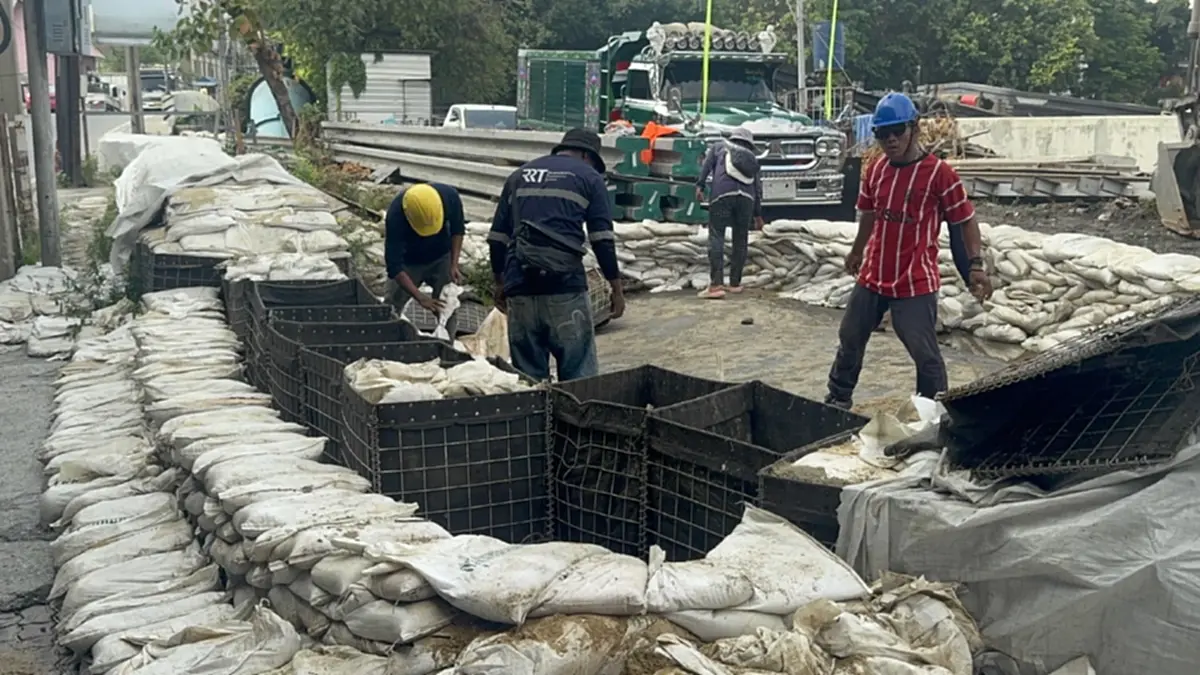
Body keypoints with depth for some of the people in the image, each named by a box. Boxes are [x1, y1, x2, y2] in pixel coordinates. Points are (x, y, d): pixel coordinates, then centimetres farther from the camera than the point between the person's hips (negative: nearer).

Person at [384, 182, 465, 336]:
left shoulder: (449, 196, -30)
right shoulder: (395, 216, -37)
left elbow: (457, 230, -8)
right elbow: (394, 265, -33)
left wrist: (454, 265, -18)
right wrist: (420, 297, -40)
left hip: (441, 258, 2)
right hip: (408, 262, -2)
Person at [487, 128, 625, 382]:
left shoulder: (519, 175, 19)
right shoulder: (588, 177, 7)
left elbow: (497, 237, 17)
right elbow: (602, 240, -2)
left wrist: (500, 282, 24)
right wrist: (616, 288, 3)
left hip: (520, 286, 4)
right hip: (565, 285, -4)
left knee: (527, 373, 10)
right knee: (578, 371, 0)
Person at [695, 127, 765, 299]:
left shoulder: (719, 147, 26)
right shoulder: (752, 158, 31)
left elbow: (707, 164, 6)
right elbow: (758, 187, 30)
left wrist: (700, 186, -2)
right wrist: (758, 214, 36)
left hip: (722, 194, -3)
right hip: (746, 197, 3)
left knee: (716, 237, -7)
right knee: (740, 240, 15)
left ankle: (716, 285, -18)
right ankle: (735, 283, 19)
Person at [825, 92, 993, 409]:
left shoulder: (939, 173, -14)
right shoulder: (875, 170, 4)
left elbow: (966, 220, -8)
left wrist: (975, 265, -17)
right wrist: (857, 252, 32)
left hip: (916, 283, -6)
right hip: (873, 276, 6)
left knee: (925, 354, -2)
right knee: (849, 339, 18)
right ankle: (838, 400, 37)